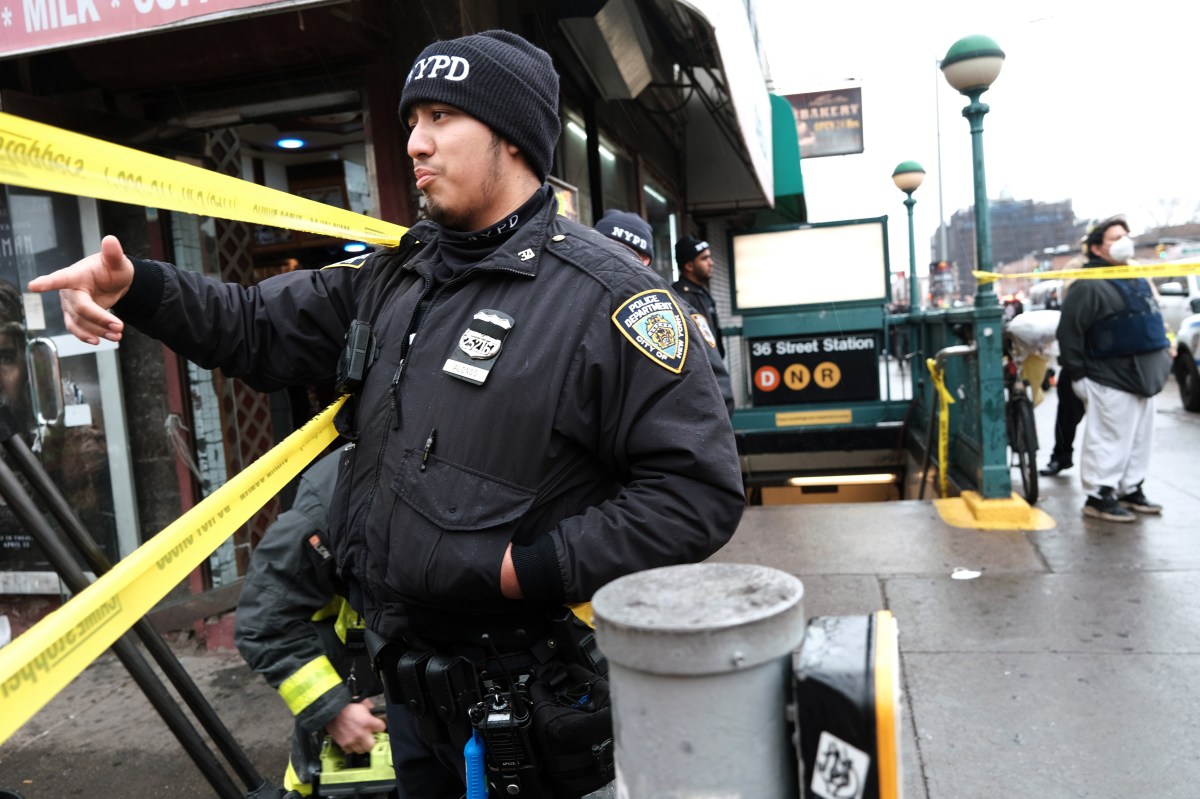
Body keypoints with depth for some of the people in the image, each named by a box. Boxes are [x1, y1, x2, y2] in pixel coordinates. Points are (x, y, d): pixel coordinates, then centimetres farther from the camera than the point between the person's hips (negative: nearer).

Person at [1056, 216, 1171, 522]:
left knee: (1140, 440, 14)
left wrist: (1163, 351, 21)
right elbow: (1069, 332, -16)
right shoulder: (1089, 285, -14)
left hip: (1142, 377, 9)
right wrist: (1077, 374, -15)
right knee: (1110, 441, -5)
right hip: (1111, 380, -9)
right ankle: (1098, 496, 4)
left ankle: (1131, 490, 26)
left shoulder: (1137, 278, 15)